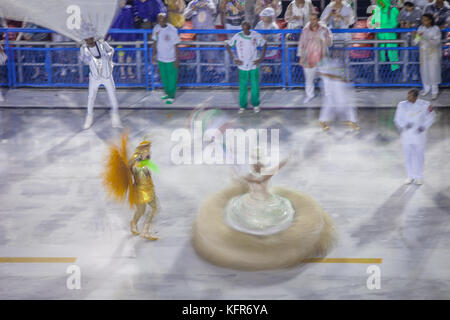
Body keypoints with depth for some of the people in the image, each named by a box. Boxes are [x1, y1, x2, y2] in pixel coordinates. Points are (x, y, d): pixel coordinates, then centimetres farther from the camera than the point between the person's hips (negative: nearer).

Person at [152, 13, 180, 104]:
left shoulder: (172, 30, -17)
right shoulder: (156, 28, -1)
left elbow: (176, 45, -12)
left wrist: (176, 60, -12)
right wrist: (154, 55, 10)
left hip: (171, 59, -5)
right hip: (160, 58, 5)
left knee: (171, 77, 5)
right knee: (164, 76, 18)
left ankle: (171, 96, 18)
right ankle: (167, 93, 36)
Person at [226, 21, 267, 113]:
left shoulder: (256, 35, -7)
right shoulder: (237, 36, -10)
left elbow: (265, 44, 7)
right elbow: (228, 45, 2)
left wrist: (261, 58, -1)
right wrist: (233, 59, -4)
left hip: (254, 66, 1)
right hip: (243, 66, -1)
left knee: (255, 87, 6)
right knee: (243, 87, 5)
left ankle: (255, 105, 24)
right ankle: (242, 106, 20)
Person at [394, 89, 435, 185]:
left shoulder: (424, 104, -9)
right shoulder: (402, 105, -5)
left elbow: (430, 118, 1)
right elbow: (397, 119, -1)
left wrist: (424, 127, -16)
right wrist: (405, 125, -20)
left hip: (419, 135, -2)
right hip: (406, 135, 2)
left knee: (419, 155, 7)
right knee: (408, 155, 9)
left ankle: (419, 176, 22)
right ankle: (410, 176, 24)